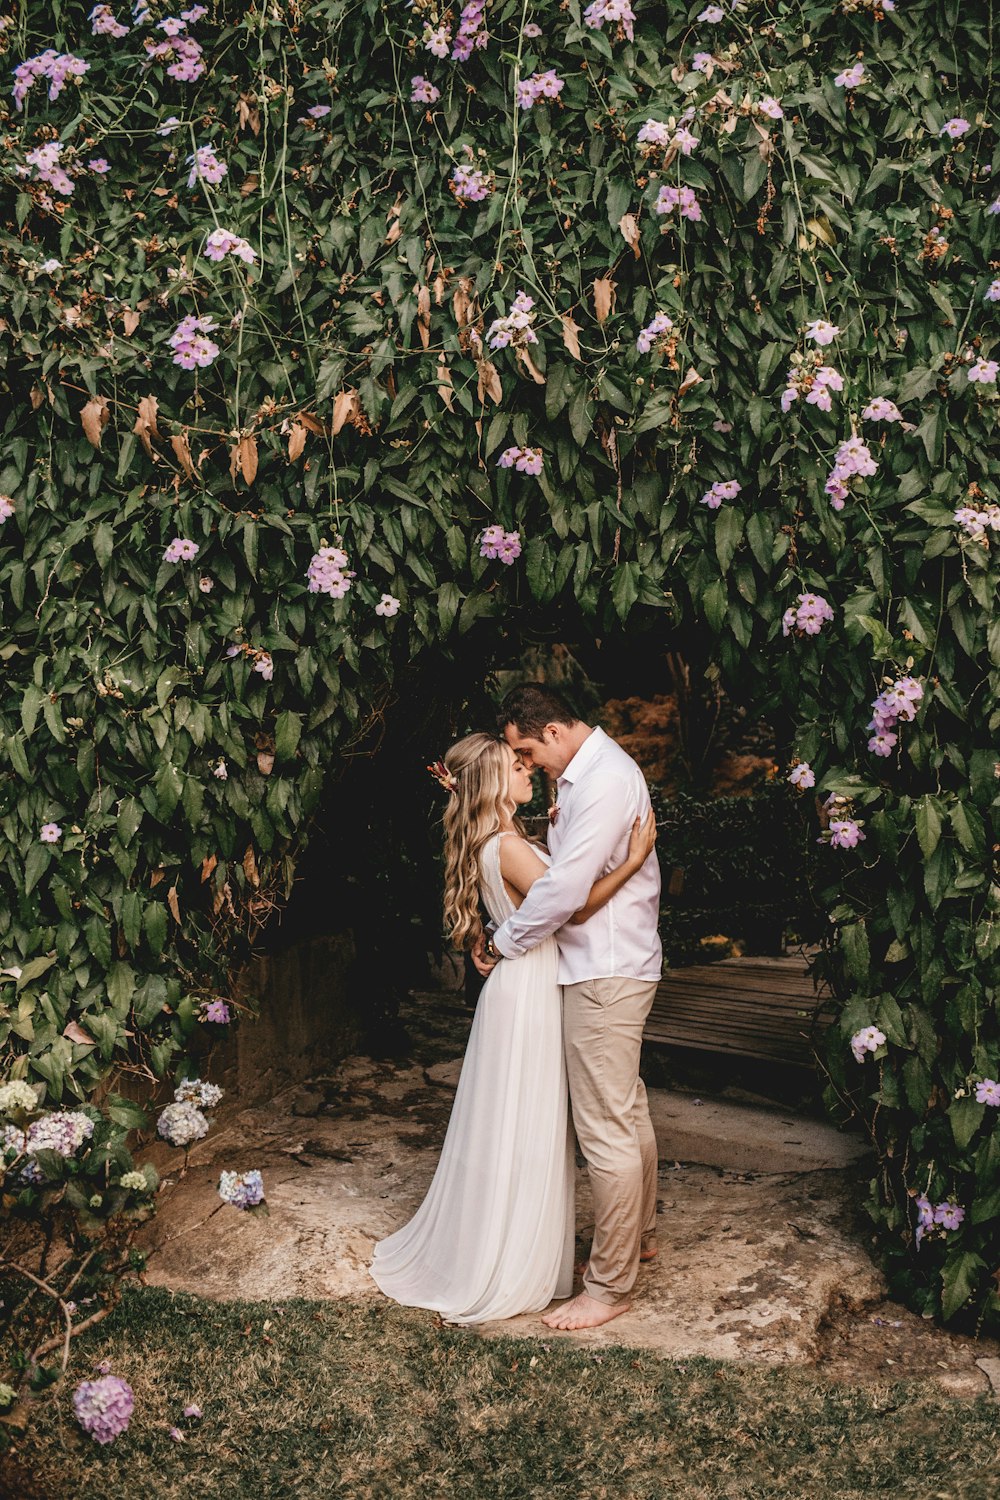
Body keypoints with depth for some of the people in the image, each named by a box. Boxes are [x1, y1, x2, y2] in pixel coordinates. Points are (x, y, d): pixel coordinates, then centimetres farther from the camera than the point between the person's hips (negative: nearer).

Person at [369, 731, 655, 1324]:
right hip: (527, 993, -10)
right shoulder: (506, 847, -21)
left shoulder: (508, 840, 9)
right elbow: (572, 908, -25)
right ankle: (503, 1273, 15)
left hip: (532, 990, 10)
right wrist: (632, 861, -24)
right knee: (522, 1133, 2)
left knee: (531, 1130, 19)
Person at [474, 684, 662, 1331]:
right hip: (619, 962, 11)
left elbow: (566, 889, -25)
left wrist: (502, 944, -11)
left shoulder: (604, 779, -21)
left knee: (606, 1129, -3)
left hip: (606, 973, -11)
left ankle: (610, 1285, 8)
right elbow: (571, 863, 14)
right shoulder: (591, 769, 12)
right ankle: (639, 1235, 38)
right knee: (628, 1112, 22)